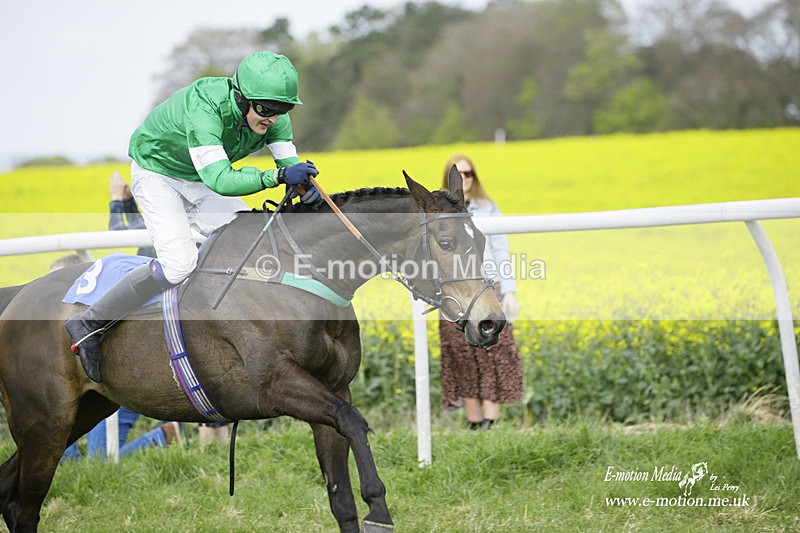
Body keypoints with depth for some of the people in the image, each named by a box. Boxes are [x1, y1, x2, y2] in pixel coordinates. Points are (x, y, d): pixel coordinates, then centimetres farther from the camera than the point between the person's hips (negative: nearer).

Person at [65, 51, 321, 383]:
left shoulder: (274, 118, -19)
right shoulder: (204, 109, -40)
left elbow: (290, 164, -11)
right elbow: (220, 180, -49)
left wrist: (305, 186, -34)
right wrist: (276, 176, -59)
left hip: (200, 179, 7)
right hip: (157, 172, -7)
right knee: (179, 262, -23)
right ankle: (89, 324, -10)